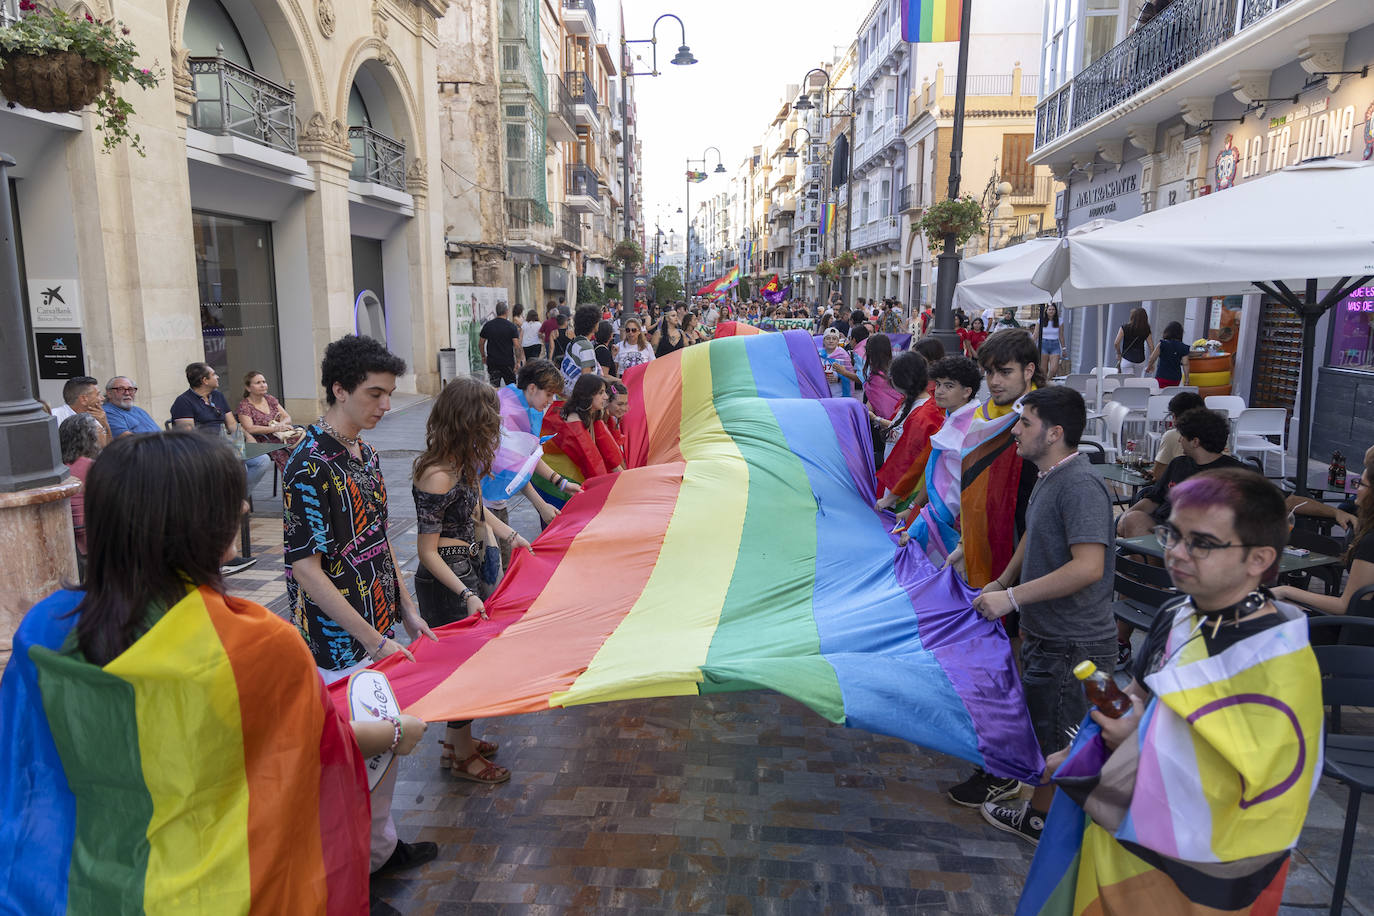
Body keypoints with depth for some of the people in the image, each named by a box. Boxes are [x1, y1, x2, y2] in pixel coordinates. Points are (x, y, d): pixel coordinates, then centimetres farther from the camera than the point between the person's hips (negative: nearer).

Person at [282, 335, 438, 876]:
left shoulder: (364, 454, 7)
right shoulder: (311, 467, -20)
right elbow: (304, 567, -21)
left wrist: (407, 612, 13)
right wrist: (374, 640, -20)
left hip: (378, 631, 9)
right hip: (341, 644, -8)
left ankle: (382, 846, 37)